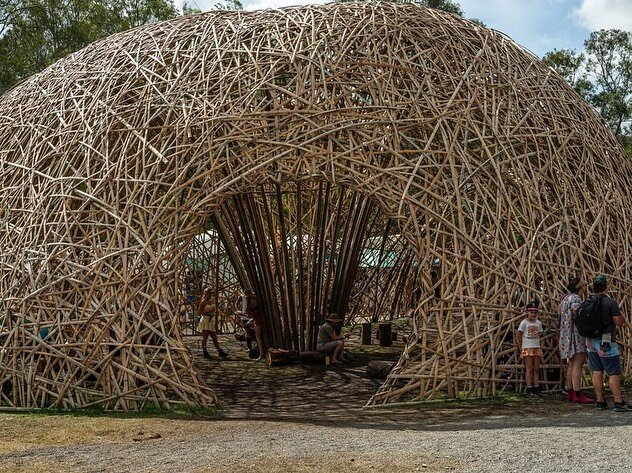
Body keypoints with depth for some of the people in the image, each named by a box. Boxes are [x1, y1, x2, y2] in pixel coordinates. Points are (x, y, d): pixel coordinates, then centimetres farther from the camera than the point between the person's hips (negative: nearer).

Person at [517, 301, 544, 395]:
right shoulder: (524, 322, -4)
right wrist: (520, 349, -3)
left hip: (537, 348, 5)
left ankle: (536, 388, 5)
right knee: (529, 369, -6)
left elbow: (539, 335, 18)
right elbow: (519, 337, -2)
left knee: (536, 369, 3)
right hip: (527, 348, -5)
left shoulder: (538, 323, 11)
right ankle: (529, 388, -5)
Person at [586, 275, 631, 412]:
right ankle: (618, 403, -4)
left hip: (591, 341, 6)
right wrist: (619, 313, 6)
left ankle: (600, 402, 10)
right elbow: (619, 322, -11)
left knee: (596, 372, 7)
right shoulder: (610, 302, -13)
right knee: (614, 373, -3)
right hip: (606, 342, -6)